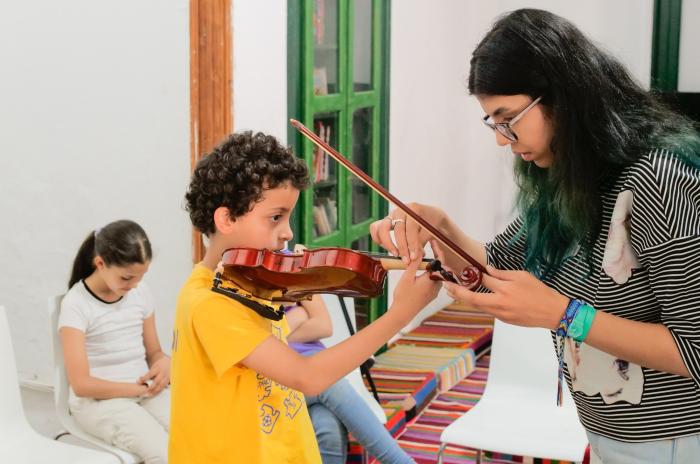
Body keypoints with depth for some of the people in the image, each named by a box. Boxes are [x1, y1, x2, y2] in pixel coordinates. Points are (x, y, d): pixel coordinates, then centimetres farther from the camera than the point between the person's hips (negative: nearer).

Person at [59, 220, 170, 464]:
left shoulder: (141, 292, 6)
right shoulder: (76, 304, -11)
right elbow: (81, 384, -15)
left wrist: (164, 362, -9)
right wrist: (140, 388, -14)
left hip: (147, 391, 6)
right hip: (98, 400, -5)